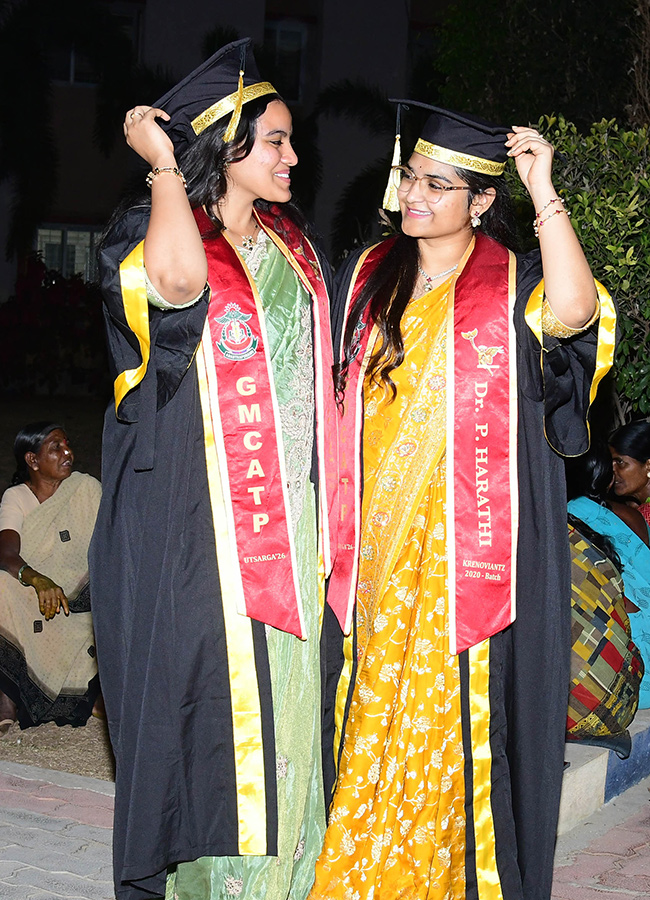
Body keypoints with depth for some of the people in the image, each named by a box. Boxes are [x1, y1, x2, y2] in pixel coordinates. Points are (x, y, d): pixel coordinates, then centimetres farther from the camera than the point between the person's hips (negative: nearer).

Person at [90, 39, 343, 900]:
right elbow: (177, 279, -34)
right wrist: (163, 165, -19)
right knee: (210, 715, -1)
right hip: (196, 534, -6)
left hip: (292, 526, 6)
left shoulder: (292, 245, 12)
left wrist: (328, 519, 15)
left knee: (285, 724, 10)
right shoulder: (149, 238, -8)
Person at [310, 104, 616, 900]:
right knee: (376, 711, 9)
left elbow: (573, 310, -26)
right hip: (379, 543, 4)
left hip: (469, 549, -4)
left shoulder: (513, 287, -3)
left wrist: (544, 190, -24)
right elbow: (340, 402, 16)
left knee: (454, 715, 0)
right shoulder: (368, 277, 10)